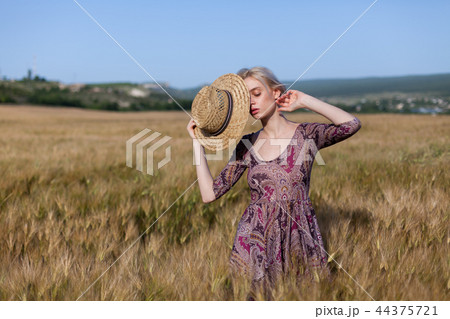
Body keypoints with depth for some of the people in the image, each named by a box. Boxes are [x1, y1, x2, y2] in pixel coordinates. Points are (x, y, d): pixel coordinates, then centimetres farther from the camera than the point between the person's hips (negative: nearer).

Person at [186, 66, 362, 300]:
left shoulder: (306, 135, -2)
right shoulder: (247, 145, 5)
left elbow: (352, 124, -21)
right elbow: (210, 193, 2)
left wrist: (304, 101, -12)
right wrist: (198, 141, -1)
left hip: (300, 240, -2)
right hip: (255, 242, 2)